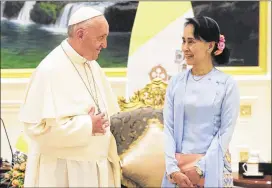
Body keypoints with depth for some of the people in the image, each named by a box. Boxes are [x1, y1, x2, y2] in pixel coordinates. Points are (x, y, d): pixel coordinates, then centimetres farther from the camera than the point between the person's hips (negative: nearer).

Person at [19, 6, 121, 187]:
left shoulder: (93, 65, 8)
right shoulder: (51, 70, -17)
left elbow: (108, 111, 14)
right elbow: (38, 125, -23)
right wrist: (87, 126, -17)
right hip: (63, 173, -7)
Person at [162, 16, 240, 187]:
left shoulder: (227, 84, -3)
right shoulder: (176, 82, 4)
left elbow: (226, 132, -6)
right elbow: (168, 127, 1)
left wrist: (200, 168, -13)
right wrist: (173, 168, -10)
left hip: (212, 167, -2)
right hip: (179, 167, 2)